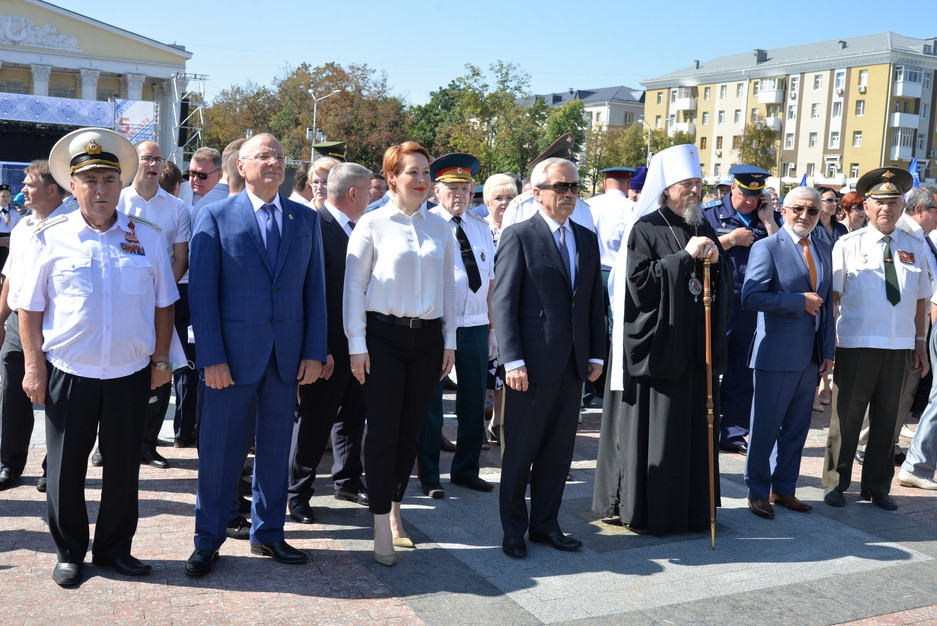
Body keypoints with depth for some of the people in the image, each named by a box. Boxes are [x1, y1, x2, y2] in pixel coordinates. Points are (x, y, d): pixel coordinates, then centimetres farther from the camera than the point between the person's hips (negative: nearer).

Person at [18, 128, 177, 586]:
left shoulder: (147, 239, 3)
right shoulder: (50, 238, -1)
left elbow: (162, 304, 8)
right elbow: (30, 309, 1)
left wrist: (160, 360, 5)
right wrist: (33, 367, -3)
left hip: (130, 374, 1)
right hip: (68, 373, -1)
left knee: (124, 465, 11)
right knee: (66, 466, 10)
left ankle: (114, 548, 28)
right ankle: (69, 552, 28)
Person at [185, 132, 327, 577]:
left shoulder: (306, 219, 8)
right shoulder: (216, 217, -1)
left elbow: (314, 289, 7)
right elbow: (202, 291, -5)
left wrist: (314, 352, 0)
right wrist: (210, 357, -12)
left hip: (287, 355, 3)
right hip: (232, 353, -3)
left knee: (276, 447, 13)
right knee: (218, 449, 6)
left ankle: (267, 533, 28)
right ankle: (208, 541, 21)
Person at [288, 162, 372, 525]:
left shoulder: (357, 229, 9)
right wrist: (319, 349, -21)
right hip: (329, 347, -8)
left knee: (352, 413, 18)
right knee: (315, 419, 3)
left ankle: (347, 480, 35)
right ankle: (297, 494, 18)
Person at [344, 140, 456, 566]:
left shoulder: (439, 228, 9)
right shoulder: (373, 224, -2)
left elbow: (448, 286, 14)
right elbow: (354, 285, -3)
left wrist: (449, 340, 11)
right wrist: (357, 345, -7)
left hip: (427, 338, 4)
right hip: (384, 335, -4)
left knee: (411, 430, 9)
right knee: (382, 430, -2)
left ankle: (394, 507, 27)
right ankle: (382, 524, 7)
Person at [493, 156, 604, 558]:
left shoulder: (587, 239, 13)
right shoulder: (518, 237, -5)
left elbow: (595, 302, 15)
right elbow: (504, 303, -9)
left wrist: (596, 355, 8)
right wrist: (513, 360, -16)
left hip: (574, 365, 6)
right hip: (532, 365, -5)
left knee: (559, 452, 13)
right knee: (520, 451, 6)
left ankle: (545, 524, 27)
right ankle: (513, 530, 20)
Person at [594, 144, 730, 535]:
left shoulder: (704, 230, 13)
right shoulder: (646, 229, -6)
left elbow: (725, 285, 13)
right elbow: (638, 281, -16)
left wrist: (716, 261, -7)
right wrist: (685, 257, -17)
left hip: (697, 347, 6)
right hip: (658, 345, -6)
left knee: (695, 429, 11)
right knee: (653, 430, -1)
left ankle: (691, 506, 23)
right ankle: (643, 509, 13)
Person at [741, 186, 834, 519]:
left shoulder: (824, 250, 13)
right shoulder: (767, 248, -7)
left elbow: (827, 303, 15)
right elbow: (750, 296, -19)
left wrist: (828, 350, 10)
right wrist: (800, 301, -17)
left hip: (811, 355, 6)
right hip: (777, 354, -6)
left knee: (796, 427, 14)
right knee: (765, 427, 2)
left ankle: (784, 488, 27)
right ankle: (757, 492, 16)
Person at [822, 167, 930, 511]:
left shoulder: (914, 248, 9)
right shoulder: (848, 246, 0)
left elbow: (920, 300, 13)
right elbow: (832, 295, -4)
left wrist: (919, 344, 11)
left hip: (900, 347, 3)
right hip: (856, 344, -3)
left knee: (886, 417, 11)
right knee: (847, 415, 4)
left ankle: (876, 486, 24)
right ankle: (836, 484, 18)